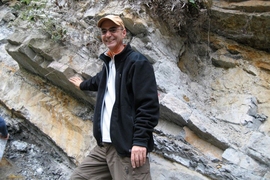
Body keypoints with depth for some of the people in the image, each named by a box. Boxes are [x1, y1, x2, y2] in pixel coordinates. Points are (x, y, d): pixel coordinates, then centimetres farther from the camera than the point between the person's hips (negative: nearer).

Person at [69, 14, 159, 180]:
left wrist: (140, 140, -22)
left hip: (128, 148, -8)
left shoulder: (137, 62, -7)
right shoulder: (108, 62, 17)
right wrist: (83, 84, 59)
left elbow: (149, 105, -15)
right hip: (104, 146, 8)